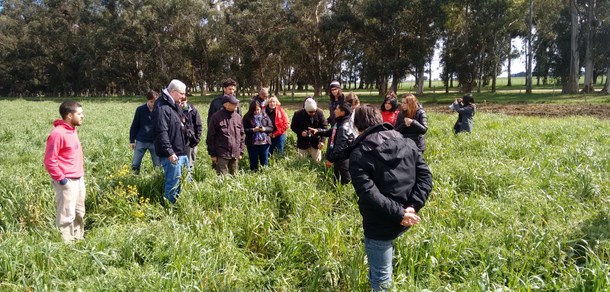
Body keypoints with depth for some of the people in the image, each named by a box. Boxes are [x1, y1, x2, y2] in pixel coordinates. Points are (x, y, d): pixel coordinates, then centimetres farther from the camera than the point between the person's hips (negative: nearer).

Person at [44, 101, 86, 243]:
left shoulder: (72, 130, 10)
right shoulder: (58, 133, -17)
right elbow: (49, 161, -18)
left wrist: (81, 174, 16)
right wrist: (61, 179, -16)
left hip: (79, 180, 9)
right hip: (67, 182, -9)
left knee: (79, 213, 18)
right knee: (67, 216, -1)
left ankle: (79, 240, 30)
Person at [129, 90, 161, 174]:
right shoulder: (140, 110, -3)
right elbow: (134, 126, 4)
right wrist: (132, 140, 4)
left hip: (155, 142, 0)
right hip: (141, 141, 1)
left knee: (158, 164, 6)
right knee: (135, 164, 6)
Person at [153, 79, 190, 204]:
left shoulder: (175, 105, 15)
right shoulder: (162, 107, -17)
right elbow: (161, 133, -24)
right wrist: (170, 152, -25)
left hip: (182, 152, 10)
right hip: (171, 154, -10)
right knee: (173, 184, -3)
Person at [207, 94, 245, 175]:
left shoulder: (238, 117, 9)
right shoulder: (216, 117, -6)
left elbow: (242, 135, 15)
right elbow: (210, 137, -4)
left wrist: (241, 151, 11)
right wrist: (212, 154, -5)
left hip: (235, 154, 5)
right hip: (222, 154, -5)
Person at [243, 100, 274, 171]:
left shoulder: (265, 116, 3)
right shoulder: (247, 117, -3)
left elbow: (271, 128, 5)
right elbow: (244, 130, -7)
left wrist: (264, 129, -13)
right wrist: (253, 130, -19)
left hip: (264, 142, 2)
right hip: (252, 143, -2)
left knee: (265, 161, 10)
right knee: (253, 162, 8)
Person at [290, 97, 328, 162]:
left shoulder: (319, 113, -11)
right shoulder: (298, 114, -12)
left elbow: (324, 127, -8)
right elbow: (293, 126, 1)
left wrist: (322, 140, -19)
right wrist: (301, 132, -18)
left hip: (316, 142, 0)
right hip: (303, 143, 0)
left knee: (317, 161, 9)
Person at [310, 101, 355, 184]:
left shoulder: (344, 128, -25)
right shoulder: (338, 123, 6)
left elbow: (339, 147, -26)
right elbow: (330, 132, 22)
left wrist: (330, 159, -20)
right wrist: (318, 131, 8)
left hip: (343, 160, -10)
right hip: (338, 158, 10)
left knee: (346, 182, 4)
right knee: (336, 179, 24)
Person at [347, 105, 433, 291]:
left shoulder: (359, 154, -14)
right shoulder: (407, 144, 3)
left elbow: (368, 193, -26)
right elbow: (425, 177, -3)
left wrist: (399, 213, -22)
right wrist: (413, 206, -12)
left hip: (379, 226, -6)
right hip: (404, 222, 6)